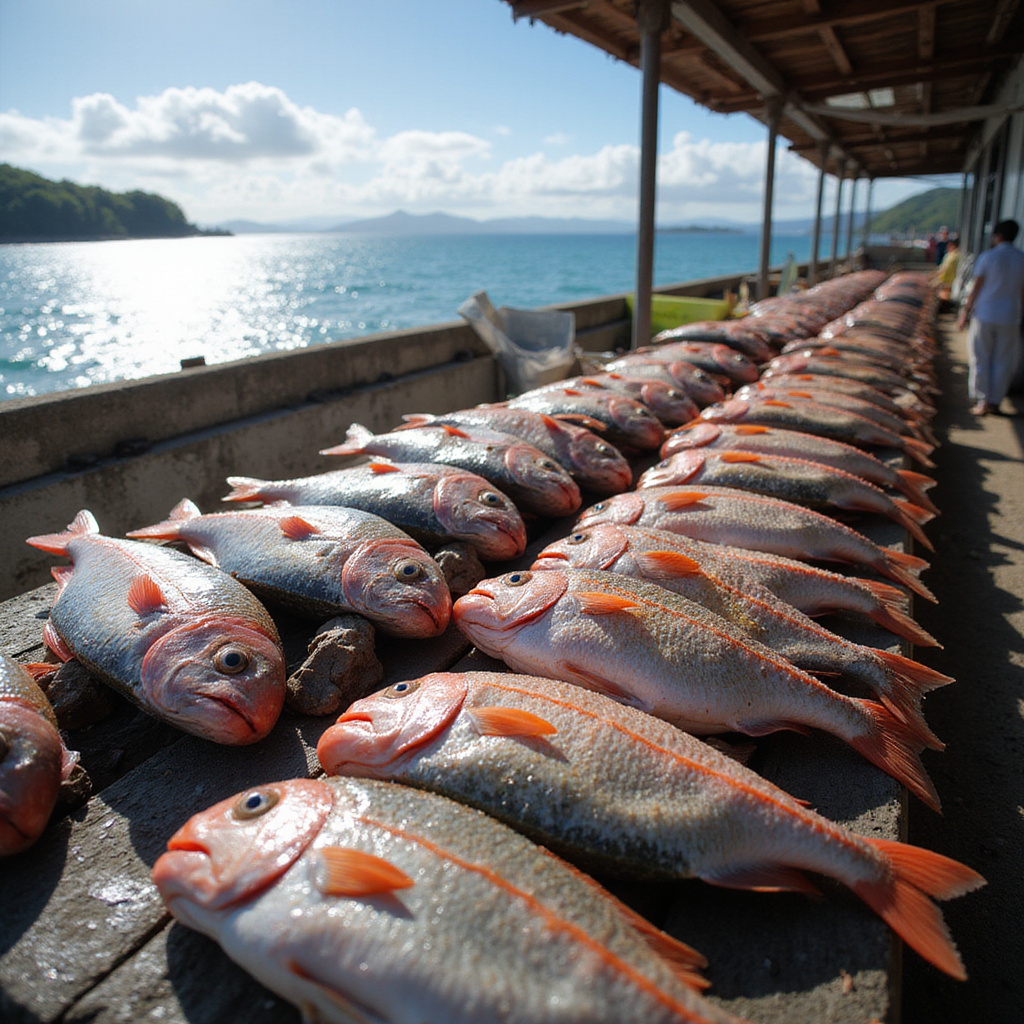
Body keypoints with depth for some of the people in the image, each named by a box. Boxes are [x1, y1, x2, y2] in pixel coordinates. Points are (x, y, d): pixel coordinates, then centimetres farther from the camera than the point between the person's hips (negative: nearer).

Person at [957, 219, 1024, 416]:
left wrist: (965, 312, 1)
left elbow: (975, 288, -6)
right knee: (1003, 362, 9)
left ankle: (982, 401, 4)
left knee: (980, 360, 5)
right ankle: (995, 401, 13)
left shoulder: (987, 256, -6)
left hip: (984, 315, -2)